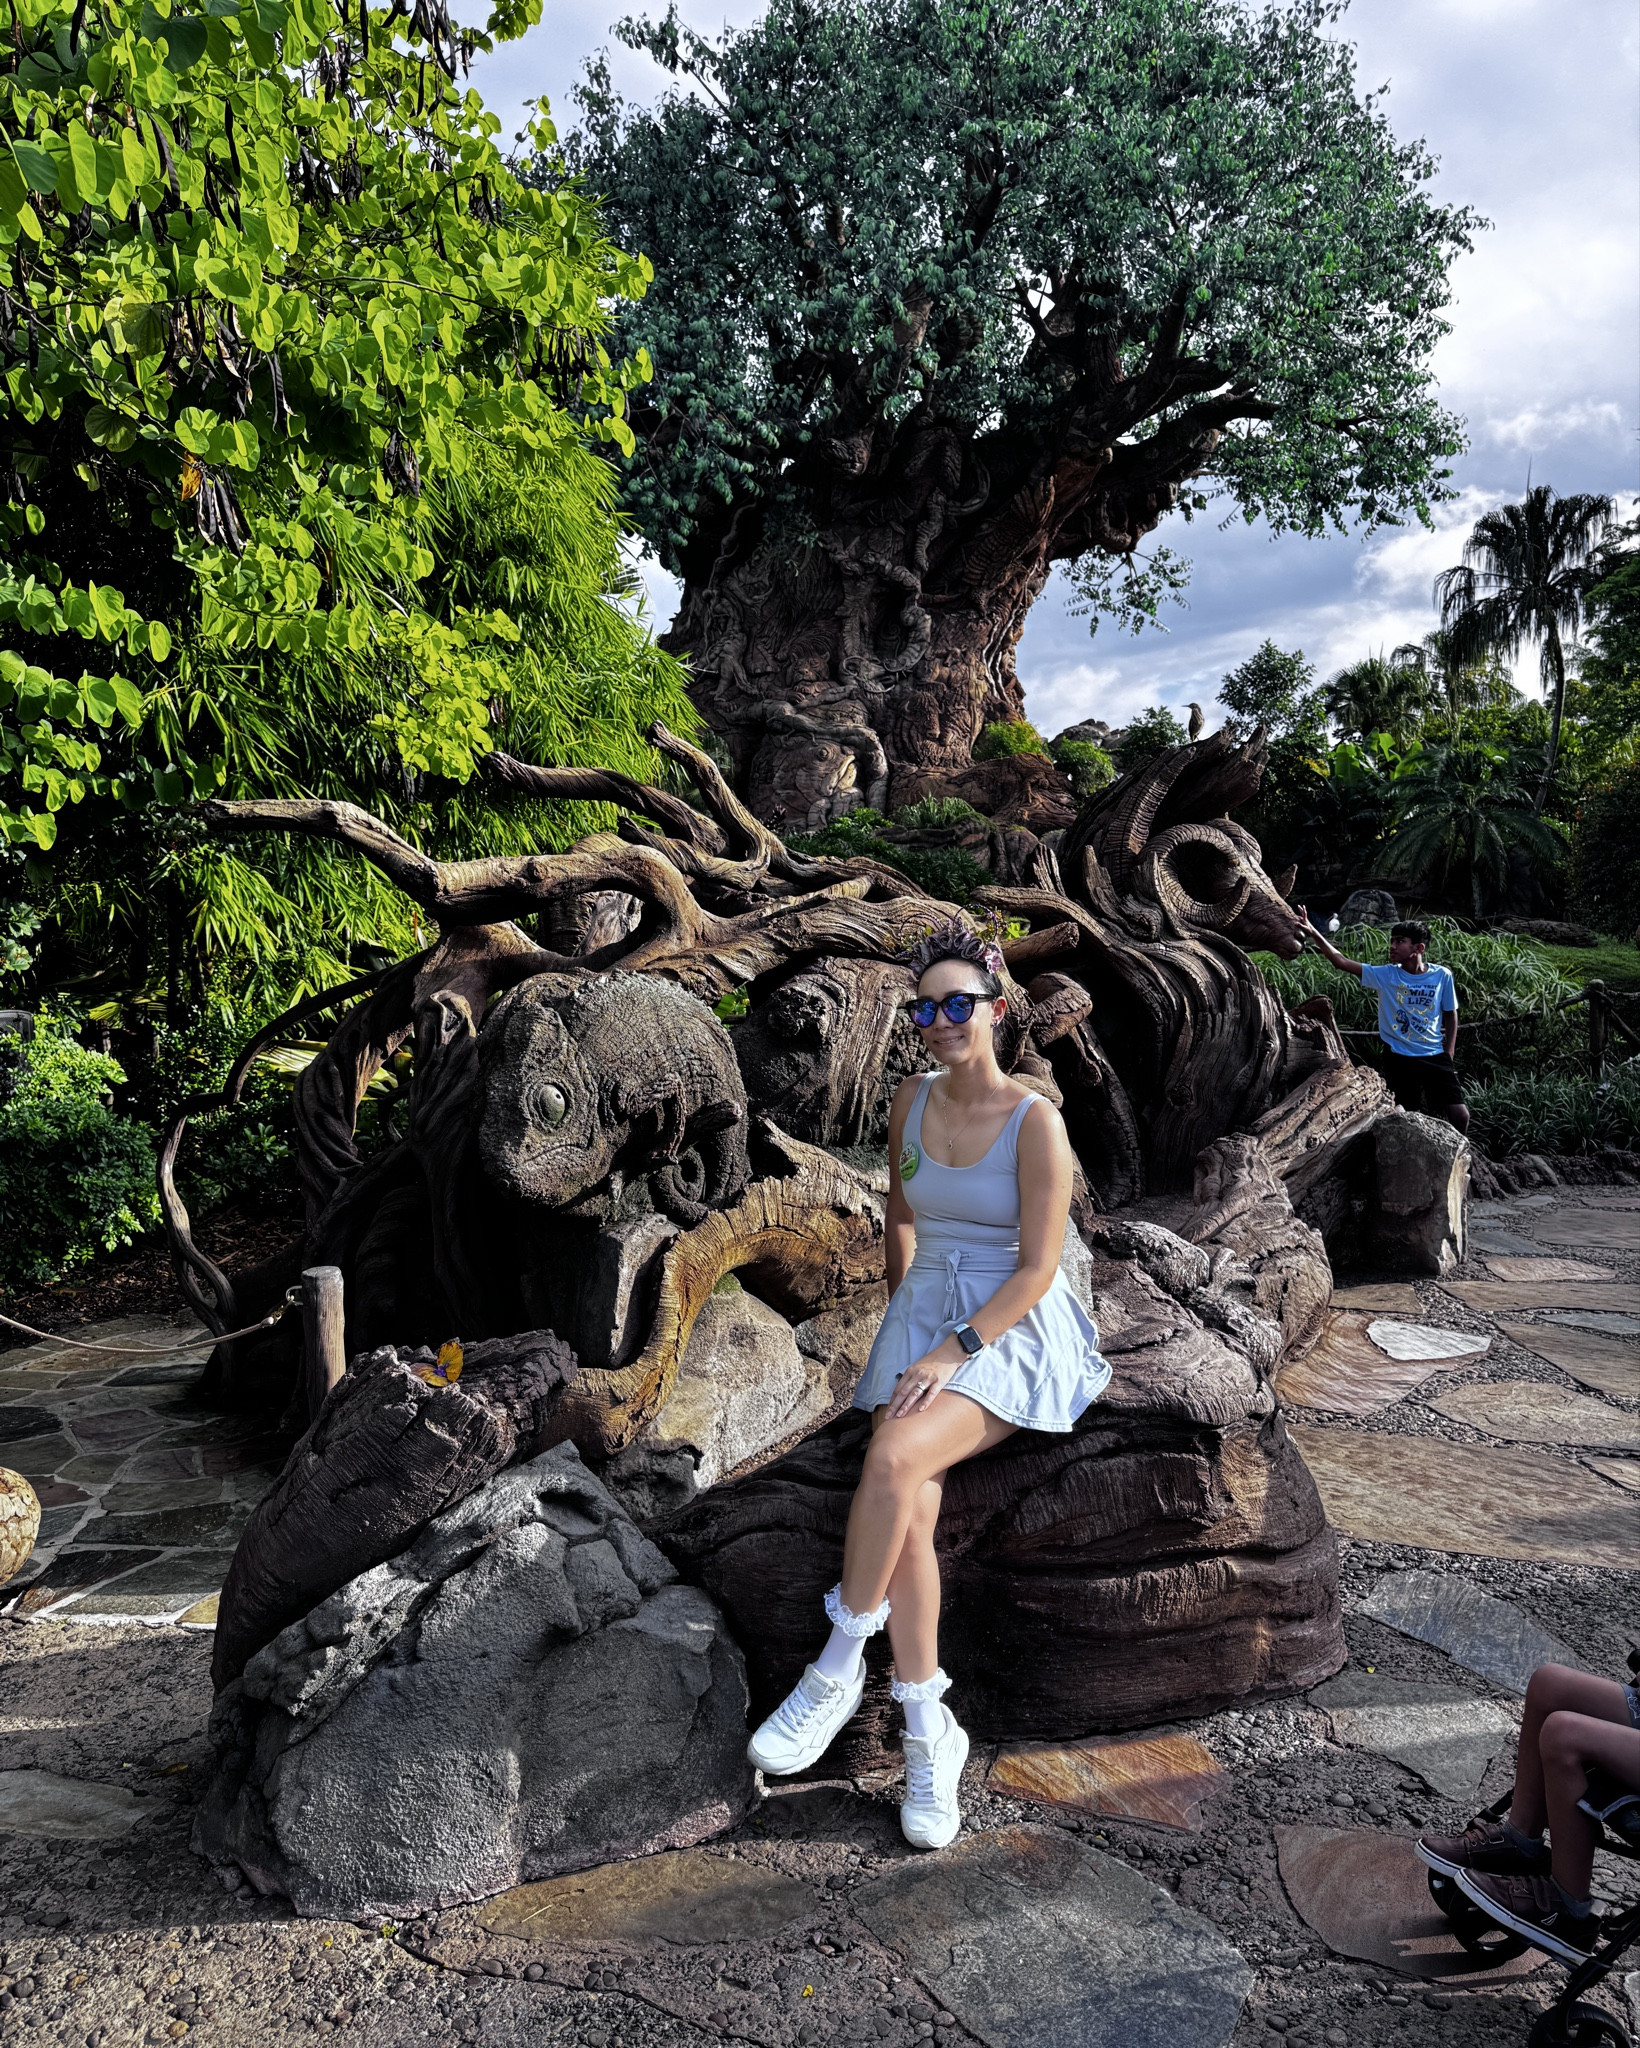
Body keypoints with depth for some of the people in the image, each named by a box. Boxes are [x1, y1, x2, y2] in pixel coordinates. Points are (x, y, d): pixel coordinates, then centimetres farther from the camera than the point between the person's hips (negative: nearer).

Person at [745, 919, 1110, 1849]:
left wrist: (954, 1352, -20)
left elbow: (1038, 1267, -13)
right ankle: (930, 1733, -9)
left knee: (893, 1461, -30)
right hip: (922, 1315, 5)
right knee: (909, 1513, -20)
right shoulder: (913, 1100, 6)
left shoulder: (1036, 1121, -11)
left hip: (1013, 1333, -4)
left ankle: (840, 1668, -11)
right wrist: (901, 1319, 14)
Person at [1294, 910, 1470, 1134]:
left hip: (1435, 1057, 0)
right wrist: (1313, 932, -21)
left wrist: (1448, 1055, 4)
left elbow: (1450, 1016, 10)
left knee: (1460, 1116, -5)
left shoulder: (1442, 976, -2)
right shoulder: (1386, 975, -4)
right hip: (1399, 1059, 0)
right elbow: (1341, 962, -11)